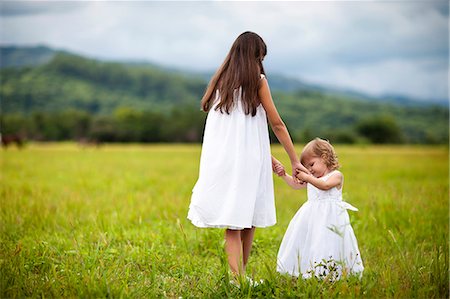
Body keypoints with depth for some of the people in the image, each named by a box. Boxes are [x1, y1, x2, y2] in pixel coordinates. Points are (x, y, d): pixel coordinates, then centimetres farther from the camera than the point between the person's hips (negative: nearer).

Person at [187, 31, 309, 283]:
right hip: (246, 159, -4)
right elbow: (277, 124, 1)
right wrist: (295, 161, 8)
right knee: (248, 220, 9)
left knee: (234, 223, 2)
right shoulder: (257, 80, -1)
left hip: (221, 159, 4)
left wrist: (266, 156, 22)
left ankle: (237, 276, -6)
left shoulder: (221, 81, 14)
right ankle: (241, 274, 19)